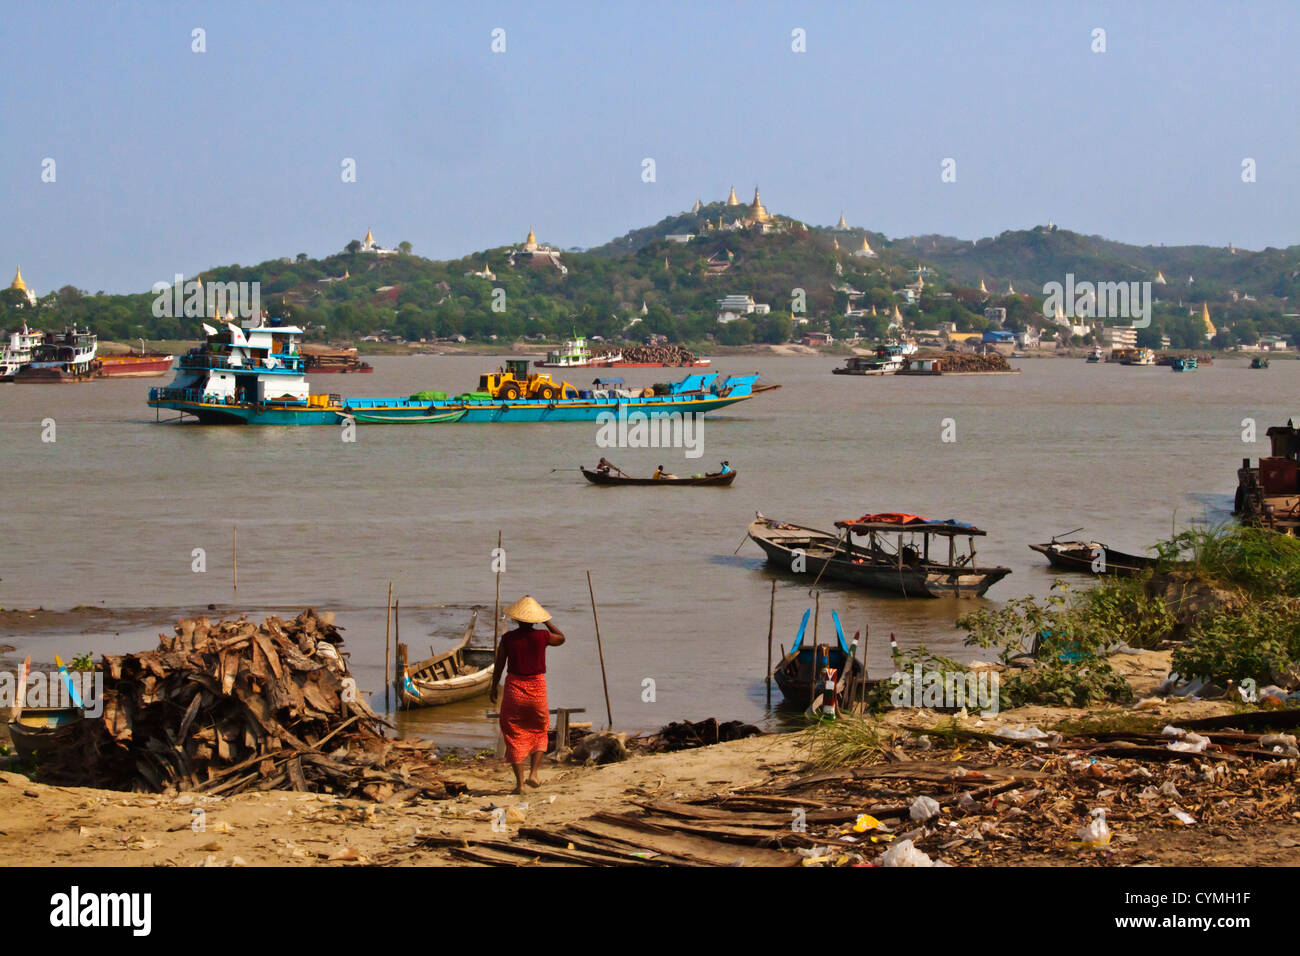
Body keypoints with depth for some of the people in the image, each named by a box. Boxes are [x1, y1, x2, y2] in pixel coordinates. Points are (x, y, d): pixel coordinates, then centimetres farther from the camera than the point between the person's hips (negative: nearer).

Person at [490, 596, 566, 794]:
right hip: (537, 688, 0)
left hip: (514, 688, 0)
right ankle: (533, 774, 4)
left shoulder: (507, 638, -6)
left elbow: (499, 666, 1)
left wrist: (493, 688, 13)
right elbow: (561, 638, 15)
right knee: (539, 733, 19)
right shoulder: (542, 636, -7)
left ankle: (520, 782, 4)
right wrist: (545, 622, 13)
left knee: (514, 736, 8)